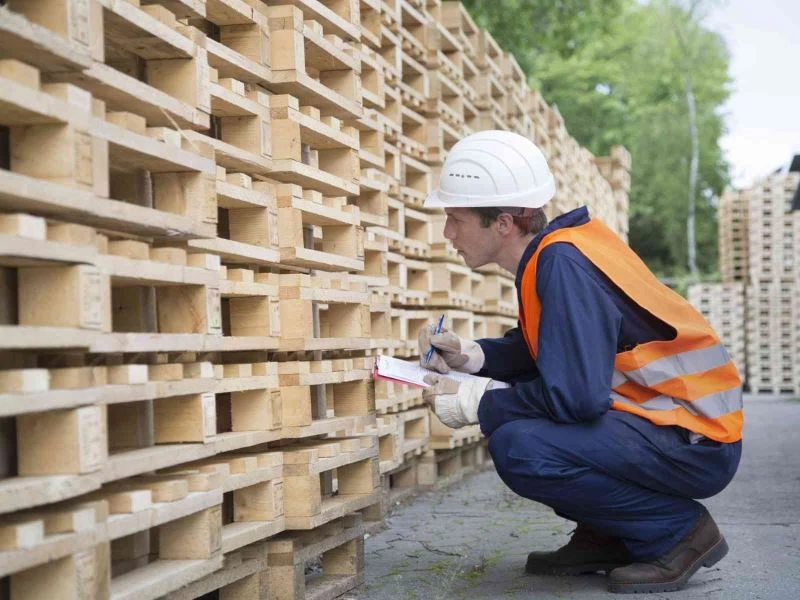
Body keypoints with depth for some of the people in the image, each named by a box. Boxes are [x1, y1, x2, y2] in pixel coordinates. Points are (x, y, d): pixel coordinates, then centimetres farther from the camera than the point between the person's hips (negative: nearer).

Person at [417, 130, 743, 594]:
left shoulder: (562, 262, -23)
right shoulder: (549, 252, 4)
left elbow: (577, 396, -28)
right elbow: (540, 348, 16)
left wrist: (477, 403, -15)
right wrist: (472, 355, -1)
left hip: (697, 440, -10)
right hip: (654, 416, 10)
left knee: (519, 449, -27)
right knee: (504, 412, 9)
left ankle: (678, 530, -7)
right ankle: (605, 537, 14)